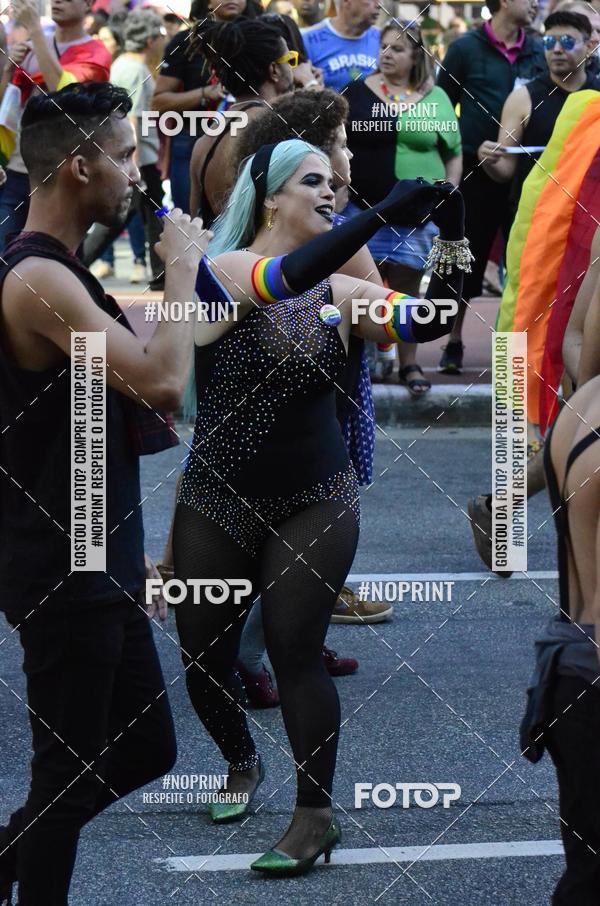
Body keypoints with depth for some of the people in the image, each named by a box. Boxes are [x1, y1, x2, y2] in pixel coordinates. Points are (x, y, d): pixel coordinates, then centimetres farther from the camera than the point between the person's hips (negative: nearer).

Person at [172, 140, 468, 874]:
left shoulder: (339, 293, 1)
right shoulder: (225, 270, -12)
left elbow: (427, 322, -8)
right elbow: (286, 278, -33)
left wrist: (454, 244, -24)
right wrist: (384, 214, -40)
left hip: (315, 503, 1)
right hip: (218, 503, -1)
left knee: (295, 654, -8)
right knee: (204, 658, 8)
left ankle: (315, 816, 4)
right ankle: (242, 764, 37)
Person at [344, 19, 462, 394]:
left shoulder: (435, 99, 5)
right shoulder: (356, 93, 2)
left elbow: (454, 153, 10)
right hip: (363, 208, 0)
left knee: (407, 286, 4)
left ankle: (409, 362, 13)